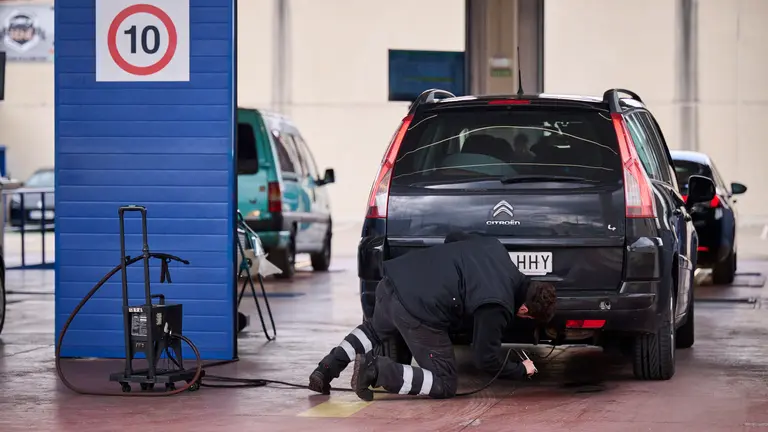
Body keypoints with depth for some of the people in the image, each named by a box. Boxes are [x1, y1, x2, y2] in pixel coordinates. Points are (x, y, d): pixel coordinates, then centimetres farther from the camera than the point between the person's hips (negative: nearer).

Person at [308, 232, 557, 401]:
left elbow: (452, 238, 26)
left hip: (396, 278, 8)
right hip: (419, 311, -8)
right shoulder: (497, 308, -8)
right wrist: (521, 371, 17)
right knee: (444, 385, 5)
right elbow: (487, 361, 0)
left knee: (375, 329, 38)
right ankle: (377, 370, -12)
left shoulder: (494, 248, 11)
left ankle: (325, 371, 21)